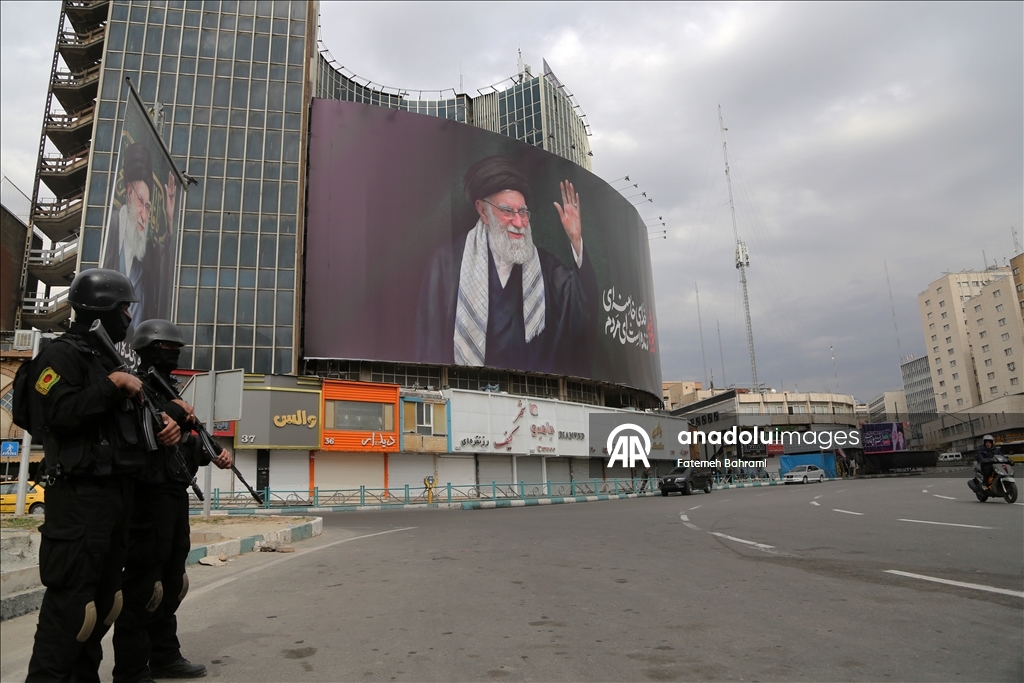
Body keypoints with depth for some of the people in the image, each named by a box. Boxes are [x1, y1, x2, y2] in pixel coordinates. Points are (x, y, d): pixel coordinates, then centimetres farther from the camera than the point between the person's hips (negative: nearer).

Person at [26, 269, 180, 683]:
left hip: (117, 491, 9)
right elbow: (62, 414, -23)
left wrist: (162, 427, 5)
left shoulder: (111, 359, 18)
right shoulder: (62, 354, -9)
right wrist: (112, 385, -17)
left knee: (105, 594, 15)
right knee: (70, 598, -7)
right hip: (80, 494, -9)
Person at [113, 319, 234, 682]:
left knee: (171, 581, 16)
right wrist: (174, 412, -19)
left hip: (175, 495, 10)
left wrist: (213, 453, 6)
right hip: (148, 496, -10)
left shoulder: (166, 390, 20)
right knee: (143, 584, -5)